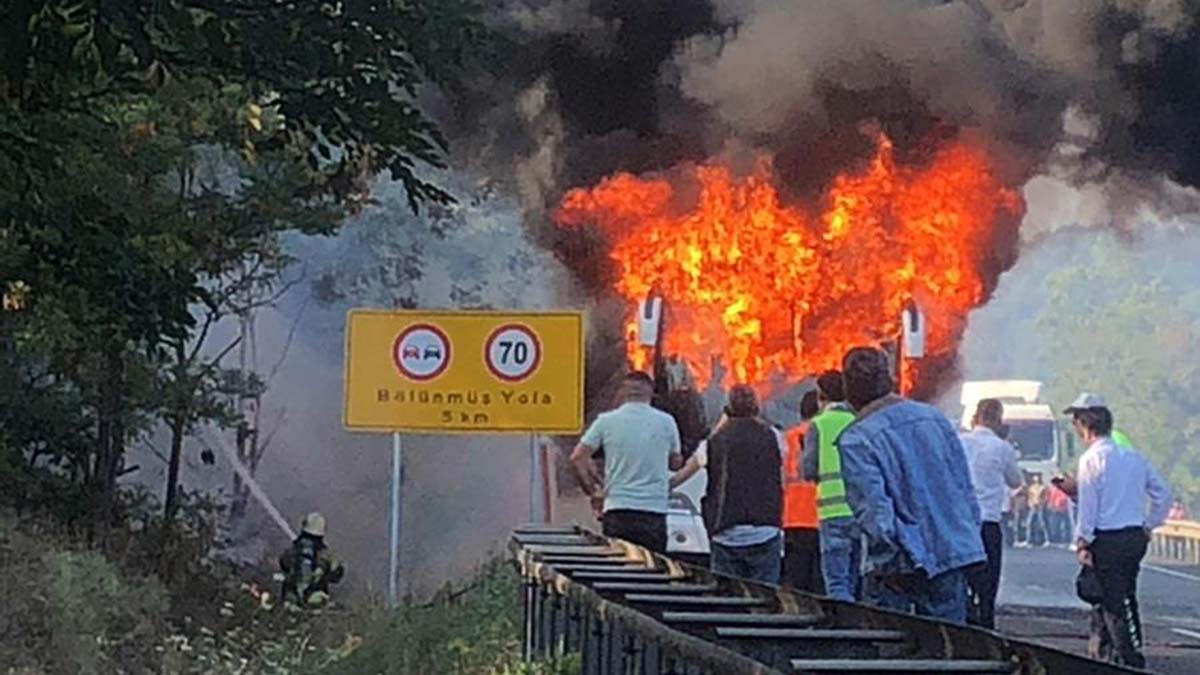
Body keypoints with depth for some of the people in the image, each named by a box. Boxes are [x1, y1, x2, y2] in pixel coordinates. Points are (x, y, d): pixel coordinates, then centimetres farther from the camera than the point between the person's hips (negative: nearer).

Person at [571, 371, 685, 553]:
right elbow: (676, 462, 15)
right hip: (654, 512, 0)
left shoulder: (606, 421, 2)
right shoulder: (666, 422, 3)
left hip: (617, 511, 0)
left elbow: (577, 458, 1)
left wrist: (592, 491, 10)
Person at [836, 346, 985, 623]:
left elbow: (872, 509, -17)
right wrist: (969, 535, 18)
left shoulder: (856, 441, -10)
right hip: (954, 555, 5)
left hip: (901, 565, -5)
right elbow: (966, 487, 12)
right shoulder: (935, 417, 8)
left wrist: (898, 557, -13)